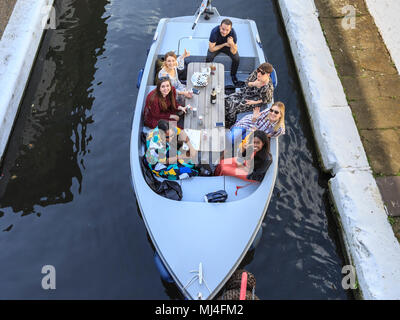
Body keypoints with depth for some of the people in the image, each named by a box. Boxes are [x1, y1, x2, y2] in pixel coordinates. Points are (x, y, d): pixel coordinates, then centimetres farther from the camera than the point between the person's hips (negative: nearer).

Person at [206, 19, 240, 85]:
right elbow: (211, 49, -26)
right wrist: (224, 44, -29)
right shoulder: (214, 32, -34)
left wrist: (232, 44, -48)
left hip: (227, 46, 1)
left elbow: (234, 52, -27)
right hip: (216, 46, -1)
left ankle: (233, 75, 7)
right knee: (209, 58, -29)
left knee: (237, 58, -22)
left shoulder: (233, 33, -30)